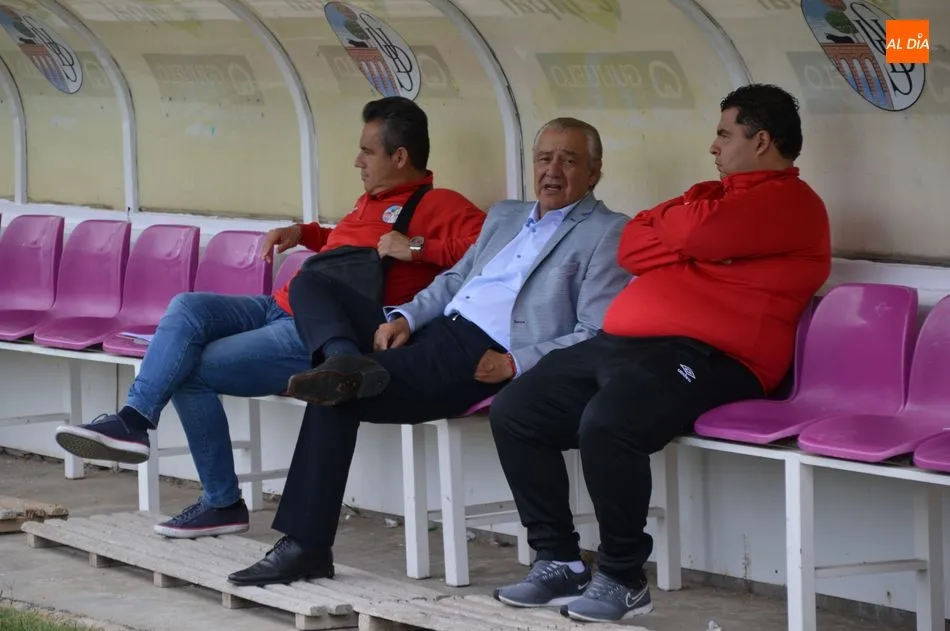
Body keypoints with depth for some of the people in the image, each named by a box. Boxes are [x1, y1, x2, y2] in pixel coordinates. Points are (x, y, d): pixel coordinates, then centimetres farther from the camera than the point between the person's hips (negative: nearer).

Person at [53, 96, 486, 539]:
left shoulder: (436, 207, -9)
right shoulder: (373, 200, 20)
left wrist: (417, 248, -30)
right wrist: (303, 233, 24)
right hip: (280, 308, 9)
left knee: (192, 371, -14)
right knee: (188, 307, -11)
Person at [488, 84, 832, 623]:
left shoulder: (788, 203, -3)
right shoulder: (719, 195, 27)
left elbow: (696, 230, -20)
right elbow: (633, 247, 16)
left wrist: (671, 221, 3)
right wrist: (687, 232, -2)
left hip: (703, 356, -10)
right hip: (623, 343, 10)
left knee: (606, 424, -35)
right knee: (514, 411, 0)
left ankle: (624, 578, -18)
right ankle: (560, 562, 3)